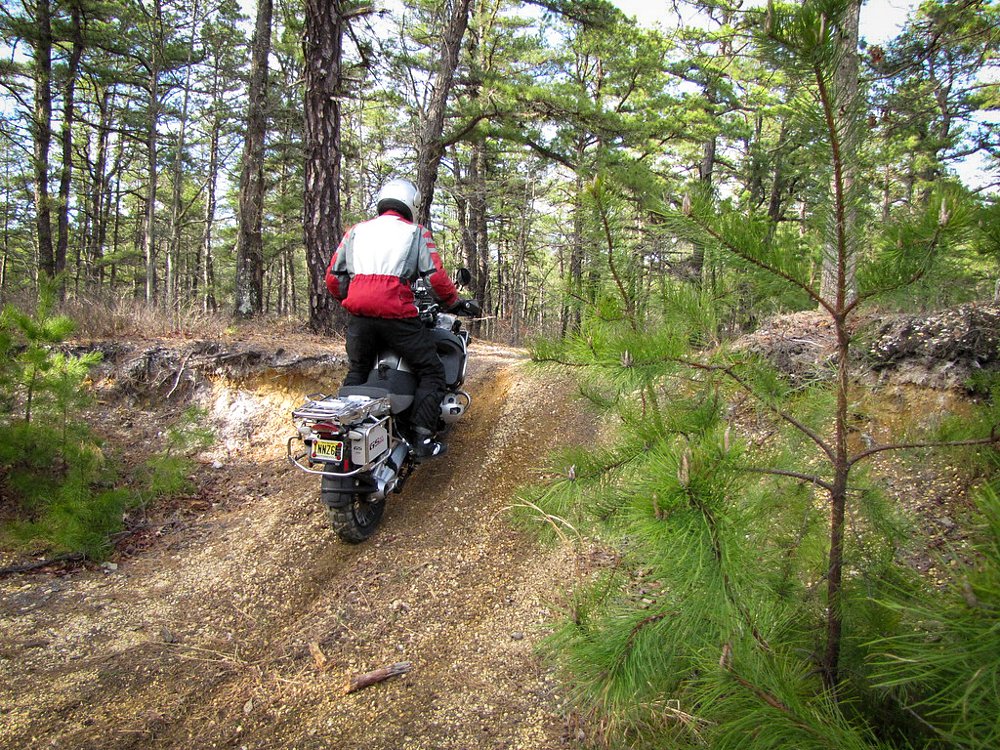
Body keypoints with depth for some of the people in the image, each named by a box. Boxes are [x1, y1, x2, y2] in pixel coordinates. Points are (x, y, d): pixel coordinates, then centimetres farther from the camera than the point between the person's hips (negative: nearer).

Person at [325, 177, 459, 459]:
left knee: (356, 373, 24)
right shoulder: (416, 233, 8)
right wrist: (454, 302, 15)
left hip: (359, 316, 4)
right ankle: (424, 438, -3)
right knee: (432, 372, 8)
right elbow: (436, 277, -2)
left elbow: (333, 277, 15)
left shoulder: (356, 231, 18)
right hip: (397, 316, -4)